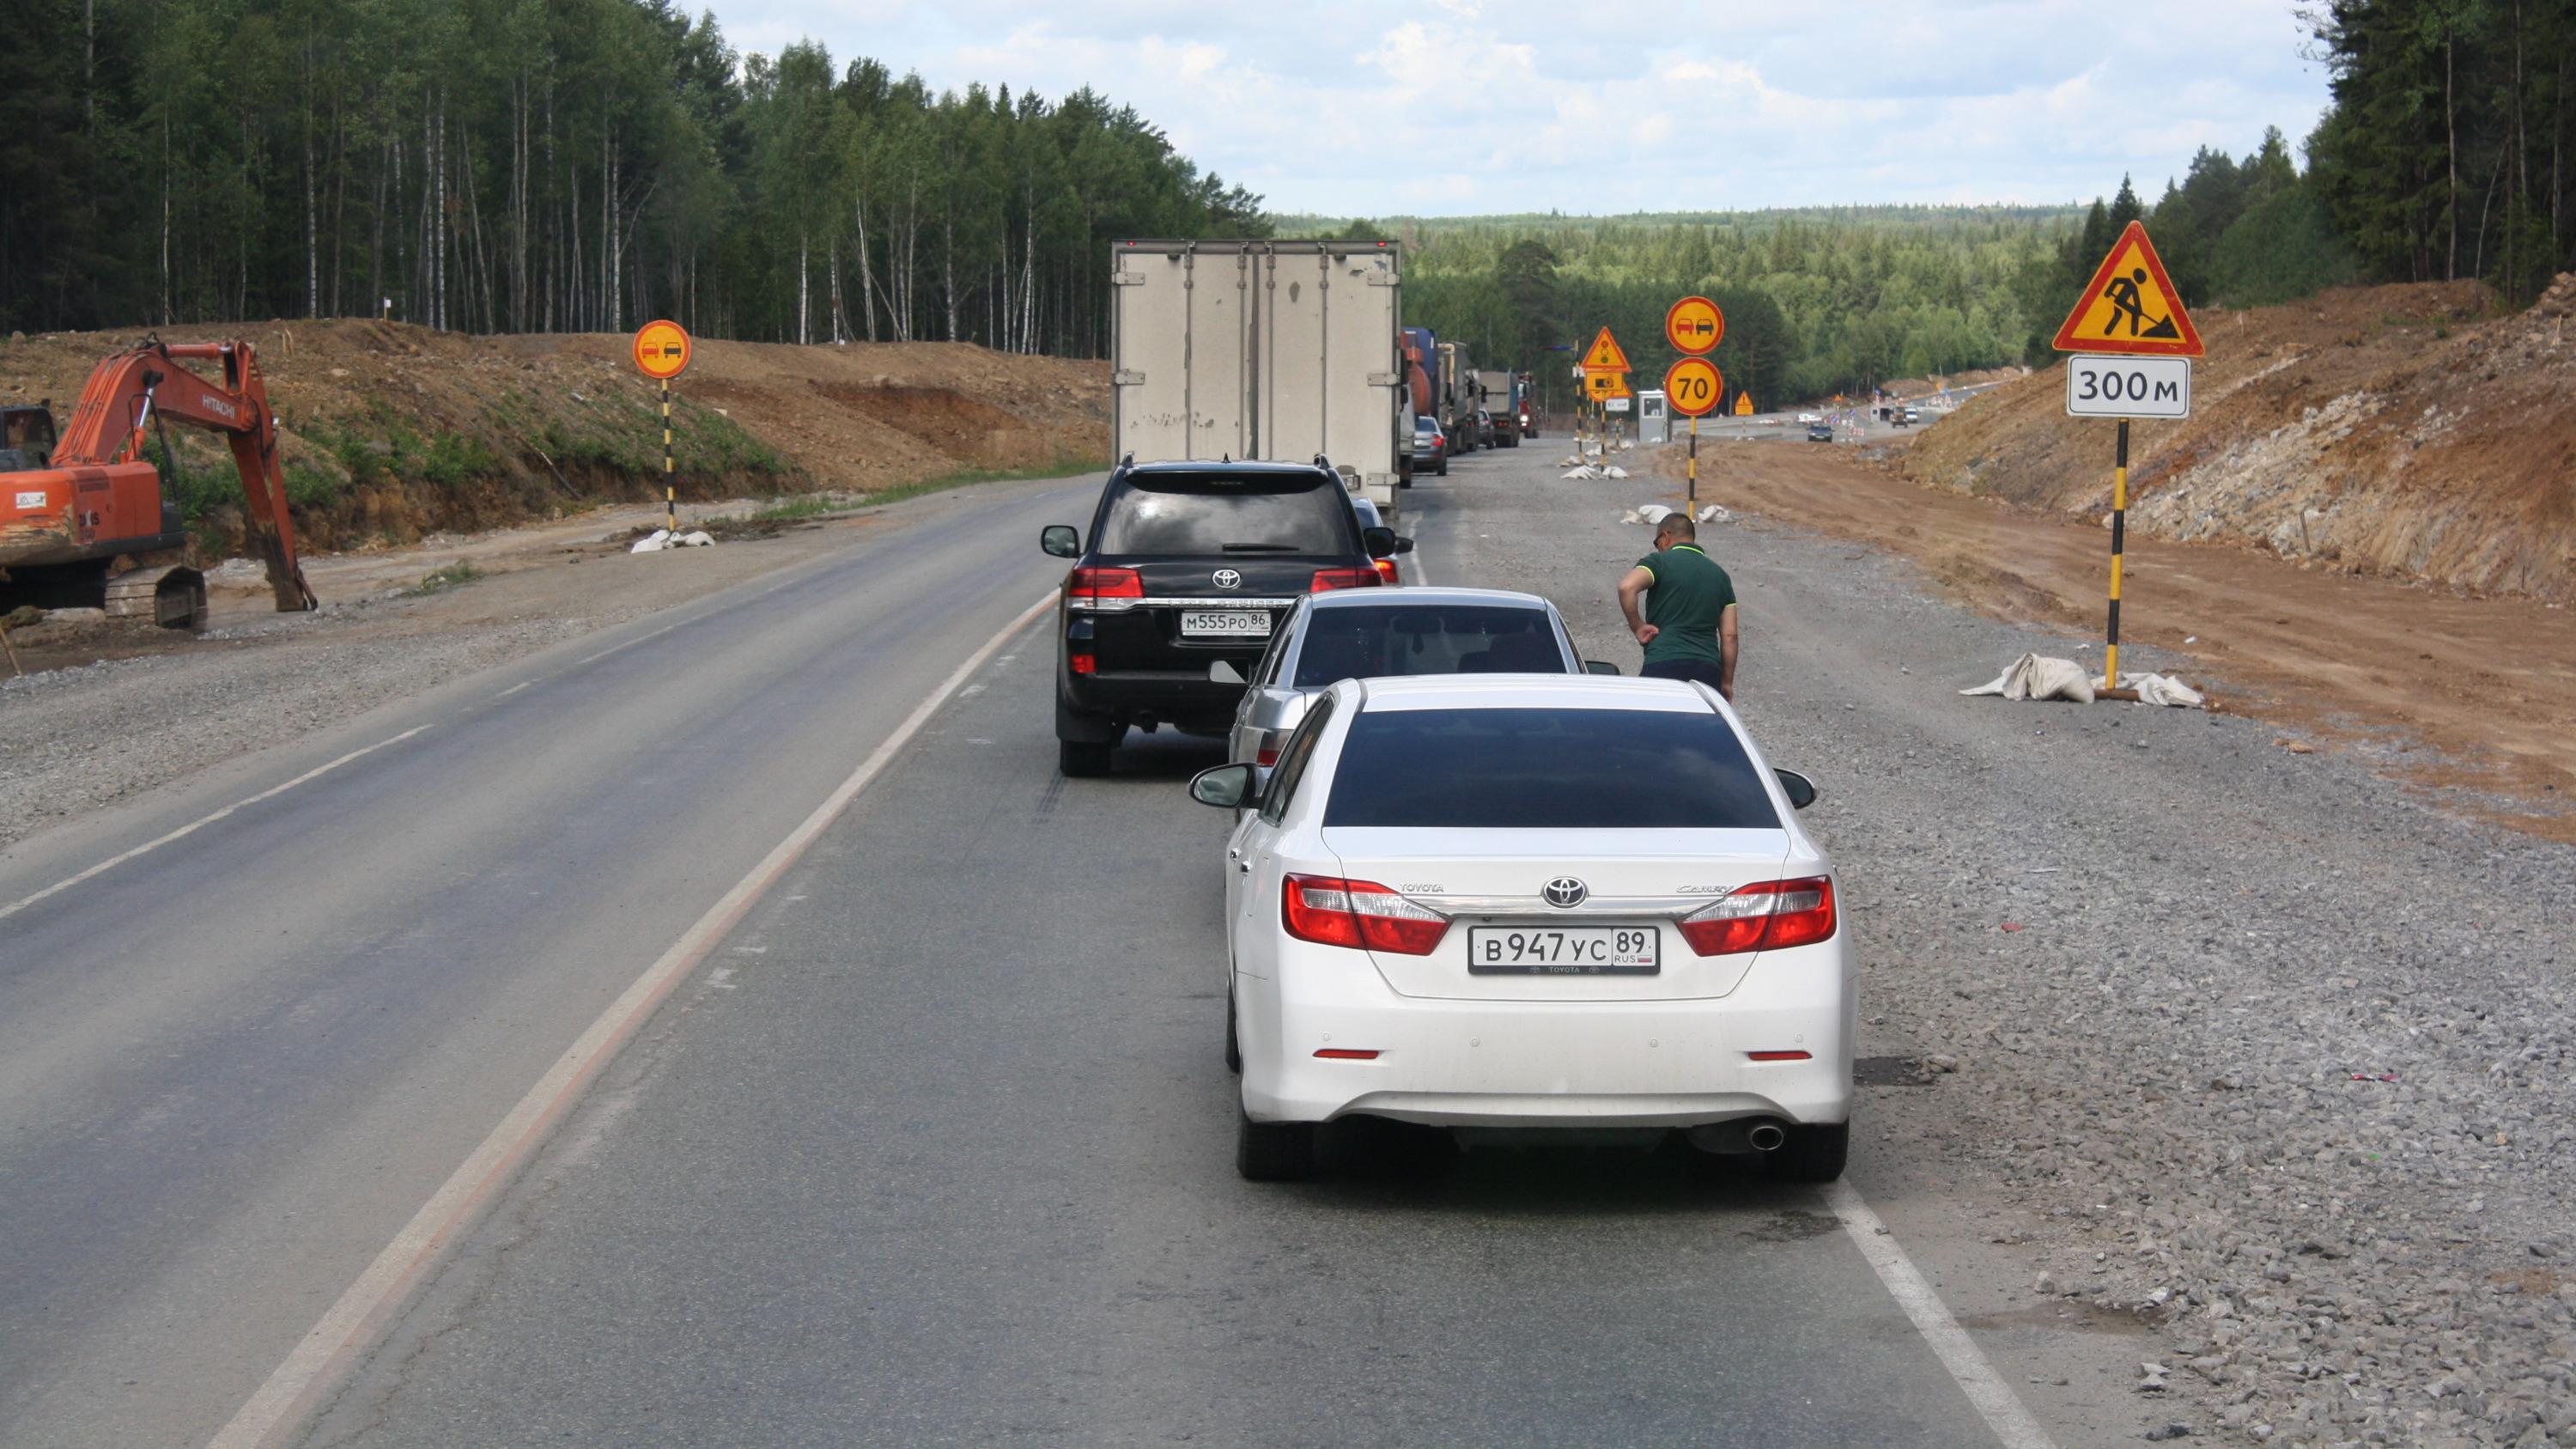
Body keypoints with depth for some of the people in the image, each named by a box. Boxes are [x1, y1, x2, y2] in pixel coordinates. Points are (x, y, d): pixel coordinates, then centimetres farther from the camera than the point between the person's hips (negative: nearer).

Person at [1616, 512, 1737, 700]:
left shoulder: (1660, 562, 3)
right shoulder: (1719, 575, 19)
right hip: (1708, 669, 4)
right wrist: (1726, 683, 17)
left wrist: (1637, 627, -6)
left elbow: (1627, 587, -19)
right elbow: (1729, 636, 13)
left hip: (1664, 664, -4)